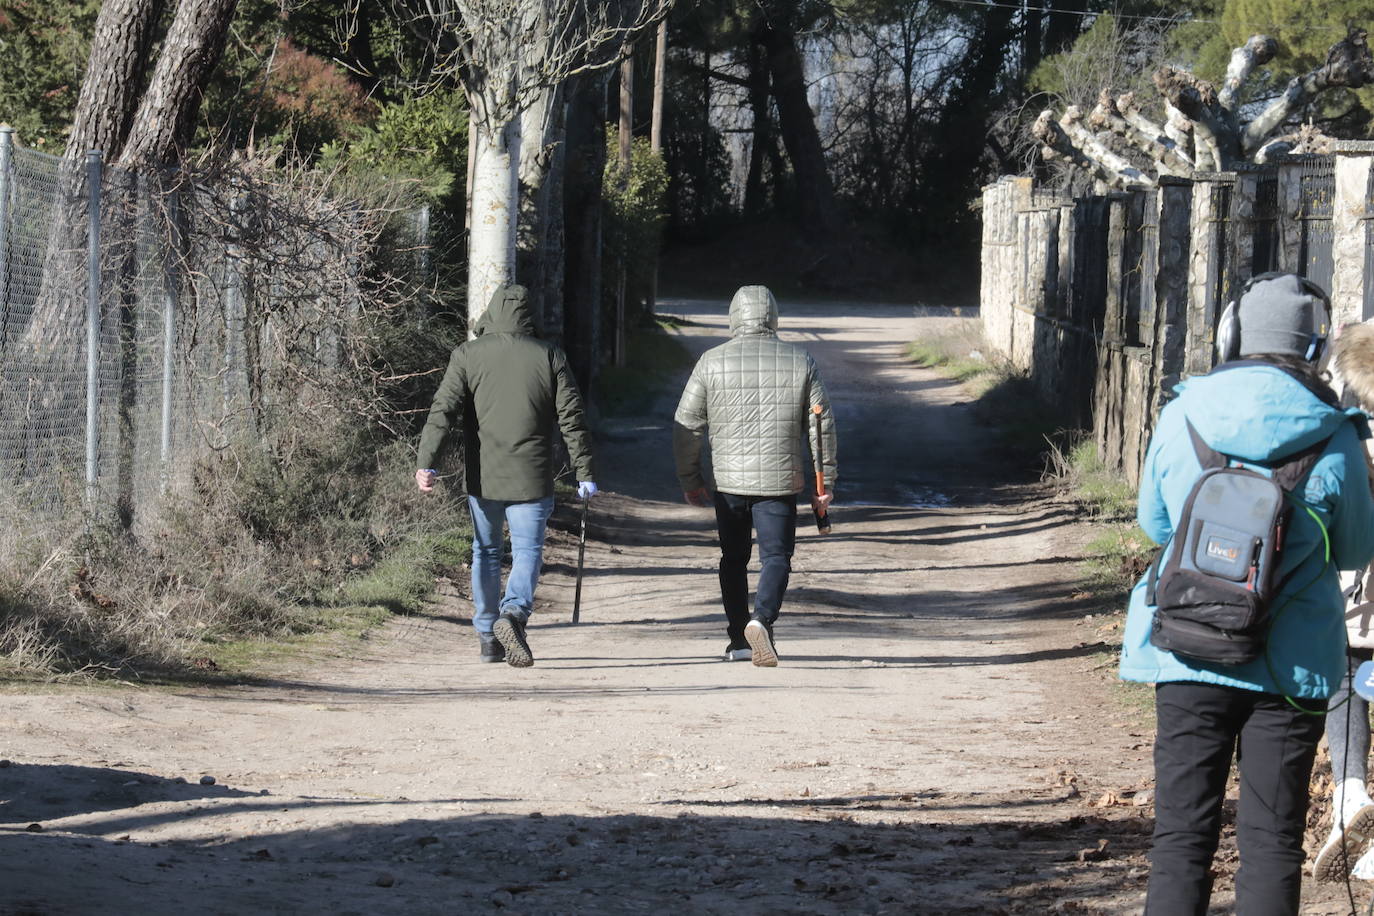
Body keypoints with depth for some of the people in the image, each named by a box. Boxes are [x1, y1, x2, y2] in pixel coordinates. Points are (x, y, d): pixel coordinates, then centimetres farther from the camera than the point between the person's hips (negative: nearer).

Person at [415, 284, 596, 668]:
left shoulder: (468, 355, 0)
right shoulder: (549, 356, 0)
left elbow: (443, 411, -9)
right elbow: (572, 417, 0)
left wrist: (425, 462, -12)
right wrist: (584, 473, 4)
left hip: (482, 477, 1)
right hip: (530, 478, -1)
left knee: (486, 552, 16)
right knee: (527, 550, 1)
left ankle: (488, 636, 20)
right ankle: (514, 611, -25)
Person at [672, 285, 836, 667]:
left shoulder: (712, 361, 0)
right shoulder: (800, 362, 2)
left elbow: (686, 425, 2)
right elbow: (823, 426, 3)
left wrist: (690, 479, 12)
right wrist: (825, 483, 10)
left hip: (728, 479, 1)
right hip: (780, 481, -1)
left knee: (734, 558, 15)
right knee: (776, 556, 1)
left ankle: (739, 639, 17)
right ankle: (762, 618, -24)